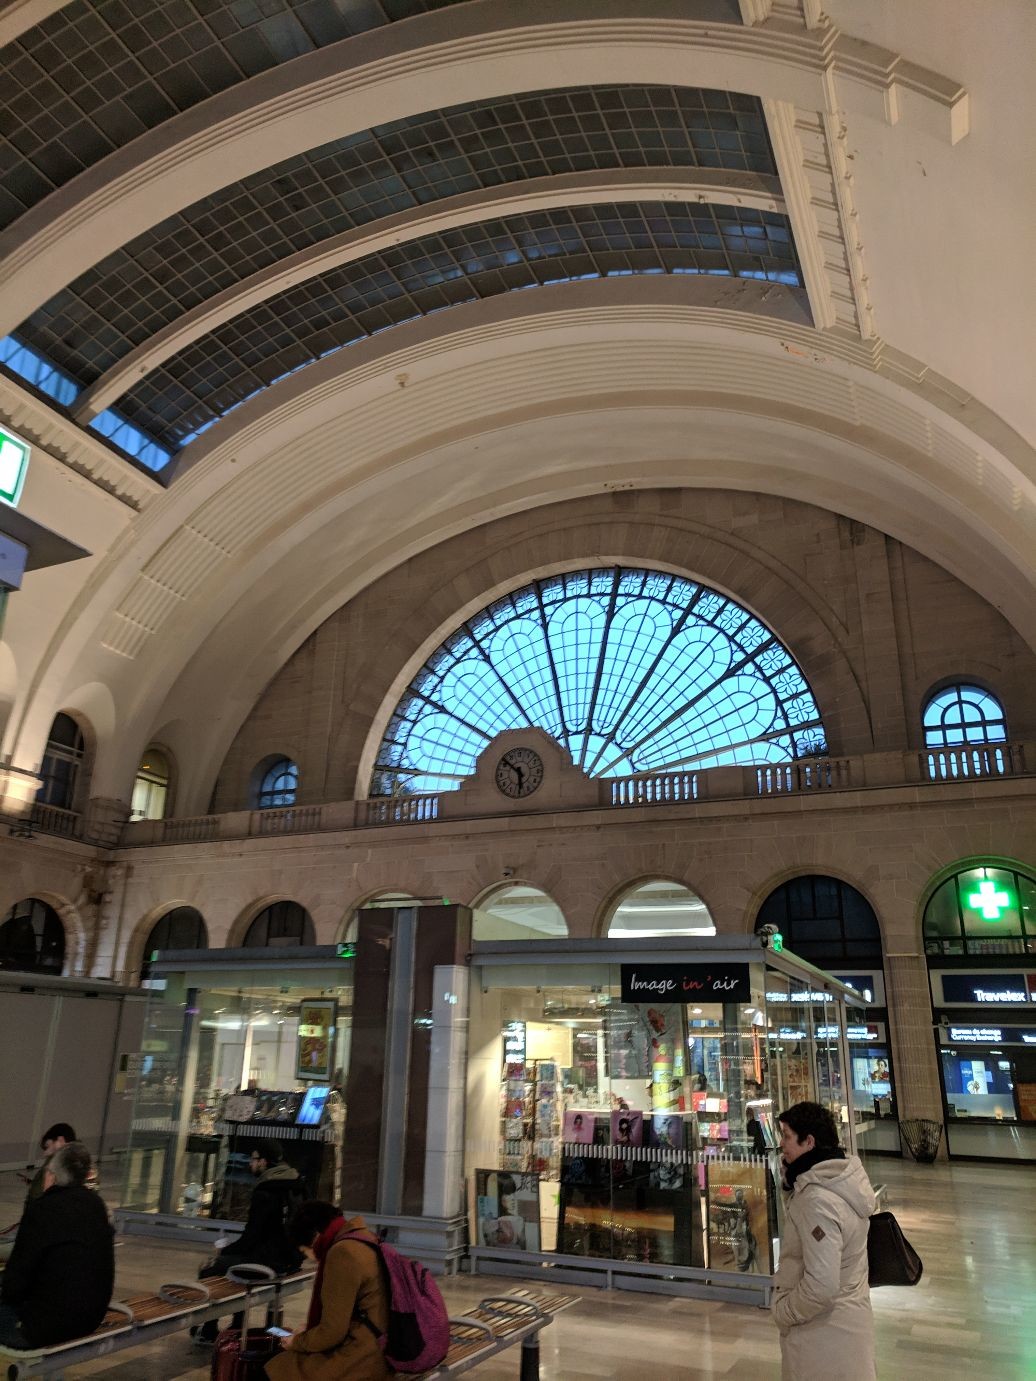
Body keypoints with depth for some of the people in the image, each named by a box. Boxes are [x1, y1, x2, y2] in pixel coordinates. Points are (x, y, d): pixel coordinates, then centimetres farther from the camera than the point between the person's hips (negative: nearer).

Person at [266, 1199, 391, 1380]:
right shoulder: (362, 1240, 11)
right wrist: (308, 1332, 19)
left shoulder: (342, 1253, -19)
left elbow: (332, 1333, -15)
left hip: (361, 1358, -10)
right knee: (281, 1360, 14)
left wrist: (297, 1343, 1)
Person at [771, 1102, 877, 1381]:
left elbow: (821, 1285, -31)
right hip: (849, 1313, 8)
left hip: (824, 1330, -8)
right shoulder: (847, 1176, -4)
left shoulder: (818, 1200, -31)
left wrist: (782, 1313, -14)